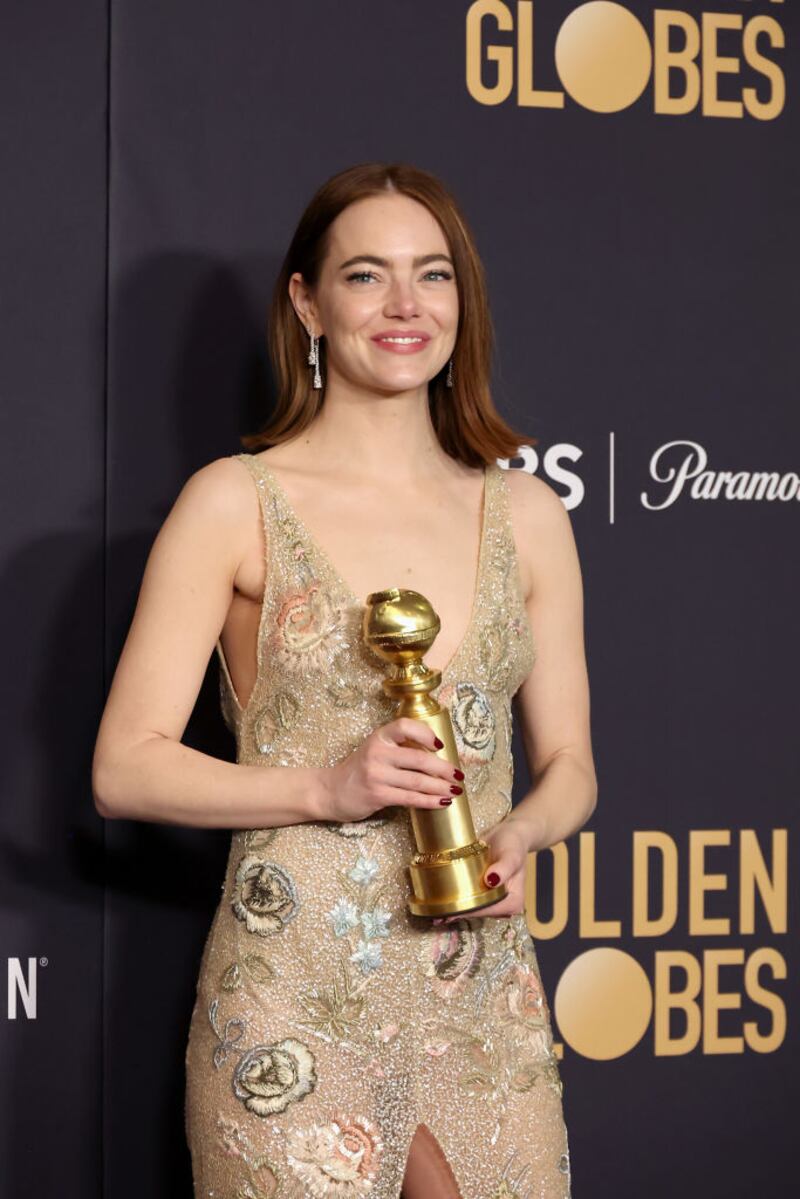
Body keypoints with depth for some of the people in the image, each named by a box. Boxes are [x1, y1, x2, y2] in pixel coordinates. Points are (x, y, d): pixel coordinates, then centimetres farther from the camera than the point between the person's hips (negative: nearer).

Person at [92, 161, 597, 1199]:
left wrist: (520, 835, -8)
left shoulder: (526, 514, 7)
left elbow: (568, 762, 13)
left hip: (484, 1003, 4)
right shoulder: (235, 502, -3)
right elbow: (126, 768, -5)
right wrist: (329, 787, -17)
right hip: (296, 1008, -3)